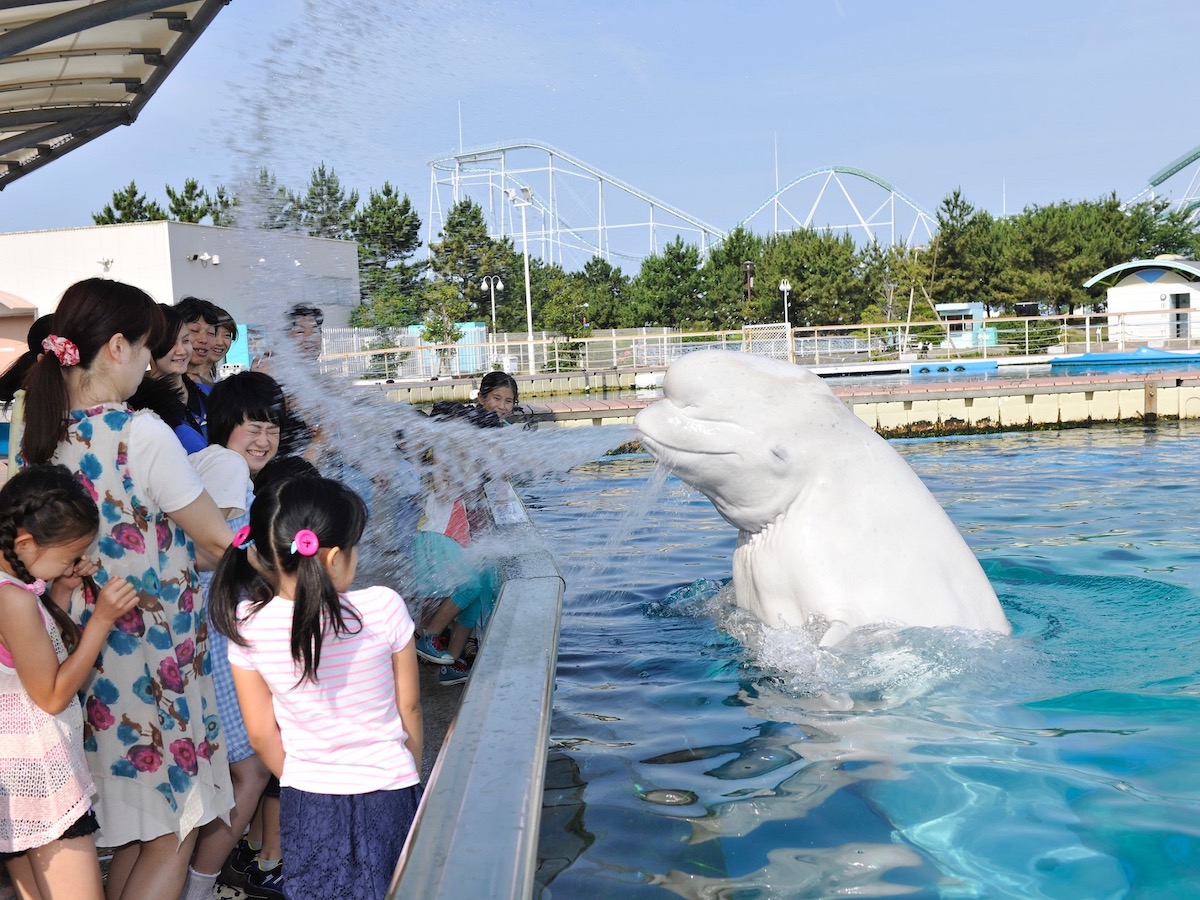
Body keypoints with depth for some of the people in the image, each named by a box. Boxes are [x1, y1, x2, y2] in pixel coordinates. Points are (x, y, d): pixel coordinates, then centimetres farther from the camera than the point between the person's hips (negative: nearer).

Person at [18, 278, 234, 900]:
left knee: (133, 829, 20)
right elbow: (217, 540, -12)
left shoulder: (38, 433, 3)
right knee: (173, 833, 5)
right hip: (155, 654, -8)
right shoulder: (141, 433, -19)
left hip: (81, 646, 8)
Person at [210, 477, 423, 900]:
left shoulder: (247, 627, -13)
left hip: (307, 802, 1)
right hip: (388, 796, -1)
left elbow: (262, 735, -3)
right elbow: (409, 708, -5)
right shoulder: (383, 608, -18)